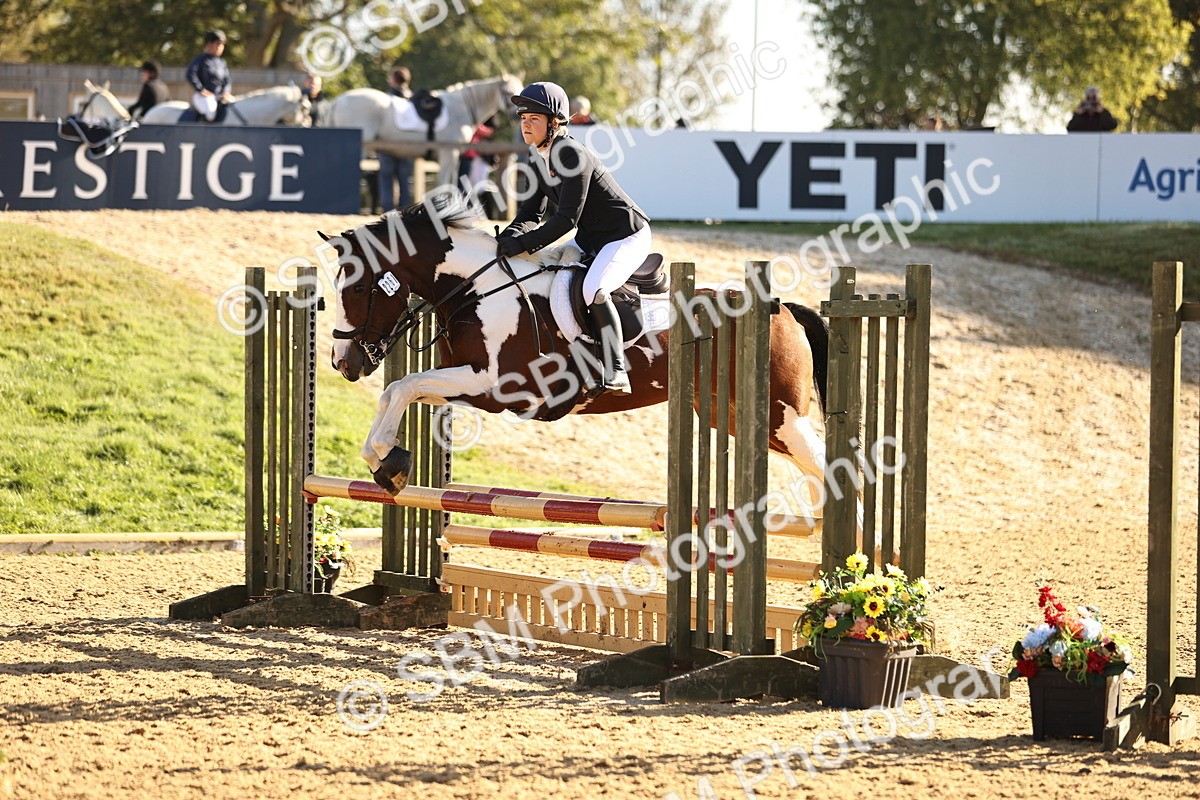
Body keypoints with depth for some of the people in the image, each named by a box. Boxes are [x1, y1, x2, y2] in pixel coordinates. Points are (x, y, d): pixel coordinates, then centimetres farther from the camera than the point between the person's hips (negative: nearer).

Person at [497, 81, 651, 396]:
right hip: (590, 239, 10)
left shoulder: (572, 155, -24)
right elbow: (532, 210, 7)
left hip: (628, 235, -10)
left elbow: (567, 218, -27)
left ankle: (616, 373, -32)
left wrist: (524, 243, -29)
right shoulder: (540, 160, 4)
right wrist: (513, 234, -15)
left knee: (594, 290, -33)